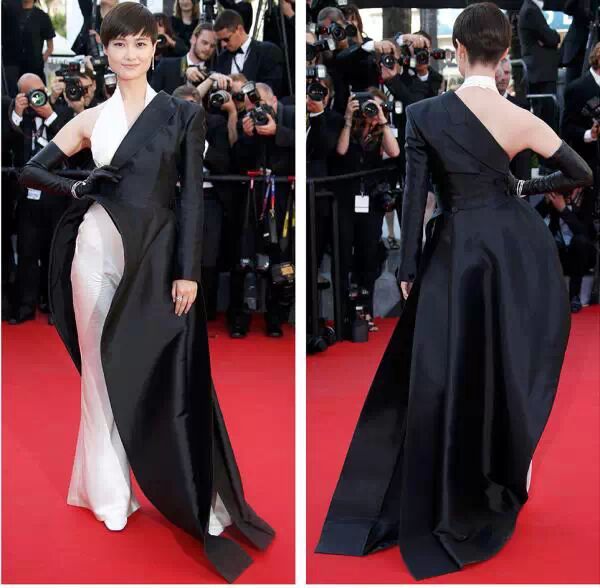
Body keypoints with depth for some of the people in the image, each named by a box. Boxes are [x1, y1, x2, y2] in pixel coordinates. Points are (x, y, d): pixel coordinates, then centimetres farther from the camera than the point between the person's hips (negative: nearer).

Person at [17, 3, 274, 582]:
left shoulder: (182, 114, 3)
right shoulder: (90, 119, 10)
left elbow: (192, 196, -2)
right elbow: (31, 169, 13)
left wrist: (188, 270, -9)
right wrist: (73, 188, -5)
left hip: (158, 258, -2)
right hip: (97, 253, 3)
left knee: (168, 382, -2)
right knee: (104, 373, 8)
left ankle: (202, 507, 7)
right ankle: (109, 492, 22)